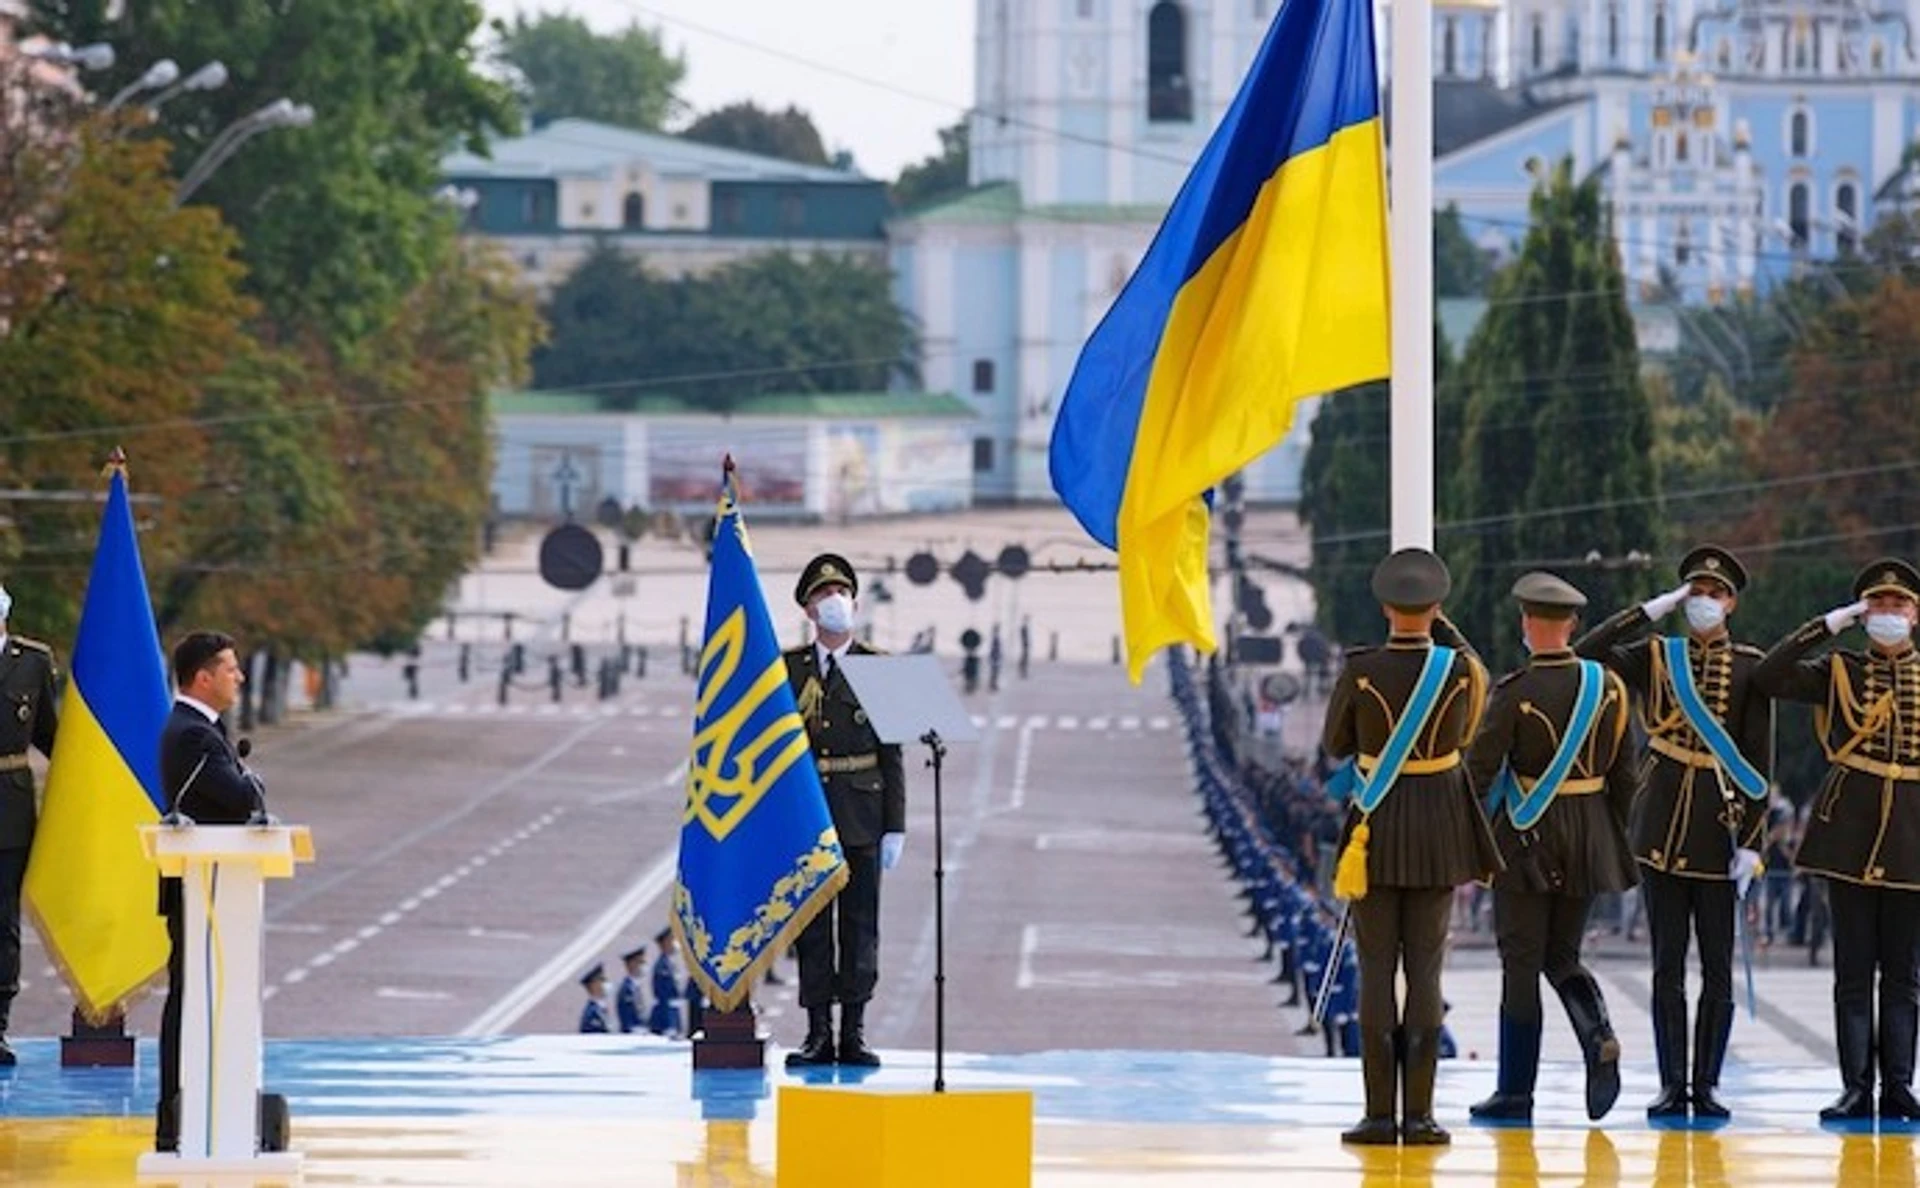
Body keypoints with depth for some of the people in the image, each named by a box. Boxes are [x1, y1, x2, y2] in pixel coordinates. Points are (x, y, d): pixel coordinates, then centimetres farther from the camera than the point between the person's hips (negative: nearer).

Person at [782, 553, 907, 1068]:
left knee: (860, 925, 0)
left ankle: (854, 1032, 5)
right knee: (811, 925, 1)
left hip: (861, 819, -1)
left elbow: (891, 753, 3)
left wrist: (895, 827, -2)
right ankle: (818, 1033, 5)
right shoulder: (787, 668, 7)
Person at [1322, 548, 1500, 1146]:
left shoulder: (1361, 671, -10)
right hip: (1439, 827, 1)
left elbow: (1335, 744, 3)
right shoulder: (1459, 667, -7)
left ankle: (1379, 1113, -2)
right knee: (1425, 968, 4)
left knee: (1377, 969, 2)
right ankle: (1419, 1113, 0)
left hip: (1377, 826, -1)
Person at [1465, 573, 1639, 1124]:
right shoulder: (1608, 686, 2)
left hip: (1527, 836, -4)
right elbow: (1624, 773, 6)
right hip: (1589, 840, 4)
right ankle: (1599, 1037, -12)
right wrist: (1620, 843, 15)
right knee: (1562, 957, 16)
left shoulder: (1515, 692, -12)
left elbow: (1479, 769, -13)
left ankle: (1516, 1091, 7)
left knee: (1521, 963, 3)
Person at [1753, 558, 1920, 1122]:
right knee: (1854, 970, 0)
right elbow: (1769, 677, -6)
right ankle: (1856, 1088, 1)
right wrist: (1829, 625, -7)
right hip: (1850, 836, -1)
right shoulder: (1839, 671, 6)